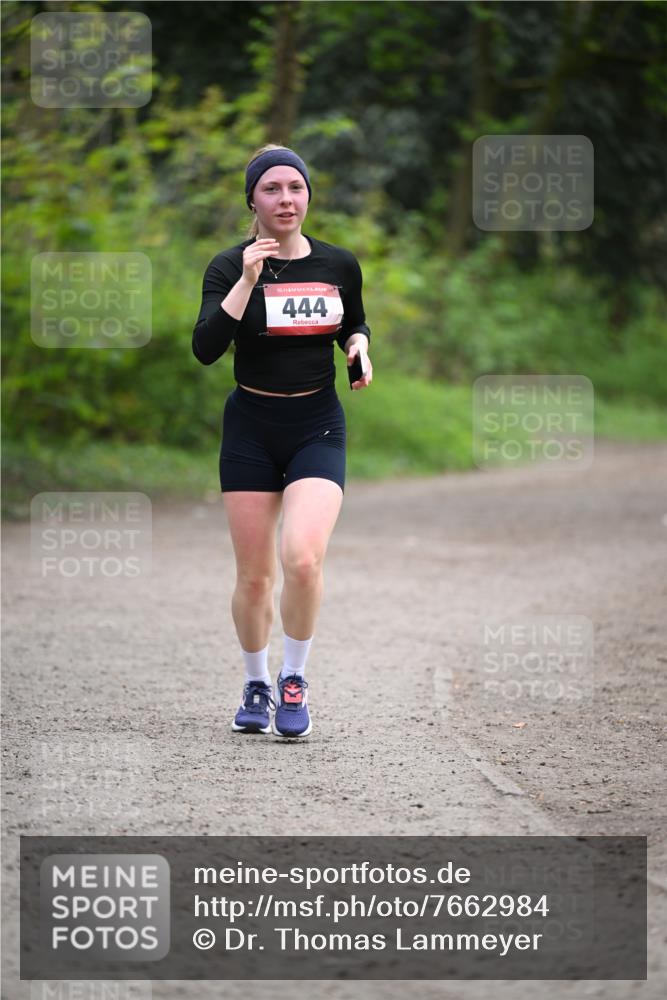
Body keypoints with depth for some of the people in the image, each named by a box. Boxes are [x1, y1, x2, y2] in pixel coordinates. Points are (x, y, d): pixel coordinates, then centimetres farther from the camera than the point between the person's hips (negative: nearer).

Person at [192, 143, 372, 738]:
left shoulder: (339, 265, 2)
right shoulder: (230, 267, -5)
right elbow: (205, 349, -18)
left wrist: (358, 346, -1)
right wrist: (246, 281, -25)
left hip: (318, 427, 0)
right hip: (251, 427, 0)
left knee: (302, 559, -21)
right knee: (254, 575, 4)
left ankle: (295, 681, -1)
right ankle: (257, 686, 26)